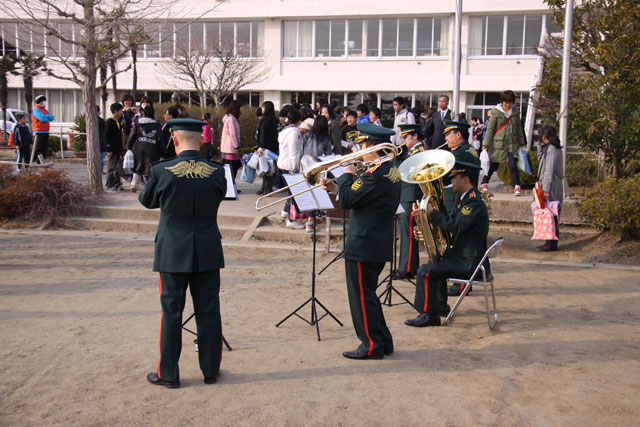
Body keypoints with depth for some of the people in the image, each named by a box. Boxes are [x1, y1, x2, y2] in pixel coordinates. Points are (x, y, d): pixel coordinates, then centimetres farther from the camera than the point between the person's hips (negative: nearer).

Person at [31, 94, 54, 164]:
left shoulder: (44, 110, 20)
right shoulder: (36, 110, -7)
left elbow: (52, 117, 7)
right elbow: (42, 118, -20)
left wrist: (45, 117, -10)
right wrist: (48, 118, -1)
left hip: (46, 132, 9)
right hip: (39, 132, -9)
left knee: (45, 148, 8)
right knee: (38, 148, -11)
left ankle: (40, 163, 13)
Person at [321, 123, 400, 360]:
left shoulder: (375, 174, -22)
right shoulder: (392, 170, 11)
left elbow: (347, 200, -20)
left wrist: (347, 176, -6)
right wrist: (337, 187, 11)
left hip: (364, 245, -10)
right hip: (380, 243, 10)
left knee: (362, 296, 1)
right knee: (367, 294, 19)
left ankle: (372, 345, 11)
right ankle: (383, 340, 27)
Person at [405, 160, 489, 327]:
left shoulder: (474, 202, -19)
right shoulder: (466, 199, 15)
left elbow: (456, 226, -31)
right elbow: (450, 223, 19)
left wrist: (432, 212, -25)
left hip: (470, 263, -11)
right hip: (465, 257, 11)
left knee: (426, 271, -17)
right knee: (435, 263, 31)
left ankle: (429, 315, -11)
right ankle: (441, 307, 38)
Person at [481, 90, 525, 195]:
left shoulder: (515, 113, 8)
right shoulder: (496, 112, -3)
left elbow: (519, 129, 15)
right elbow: (490, 128, -4)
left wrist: (521, 143, 14)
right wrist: (485, 145, -7)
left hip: (512, 144, 2)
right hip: (498, 144, -2)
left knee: (513, 165, -12)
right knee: (493, 166, 5)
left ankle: (517, 186, -8)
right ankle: (484, 183, 25)